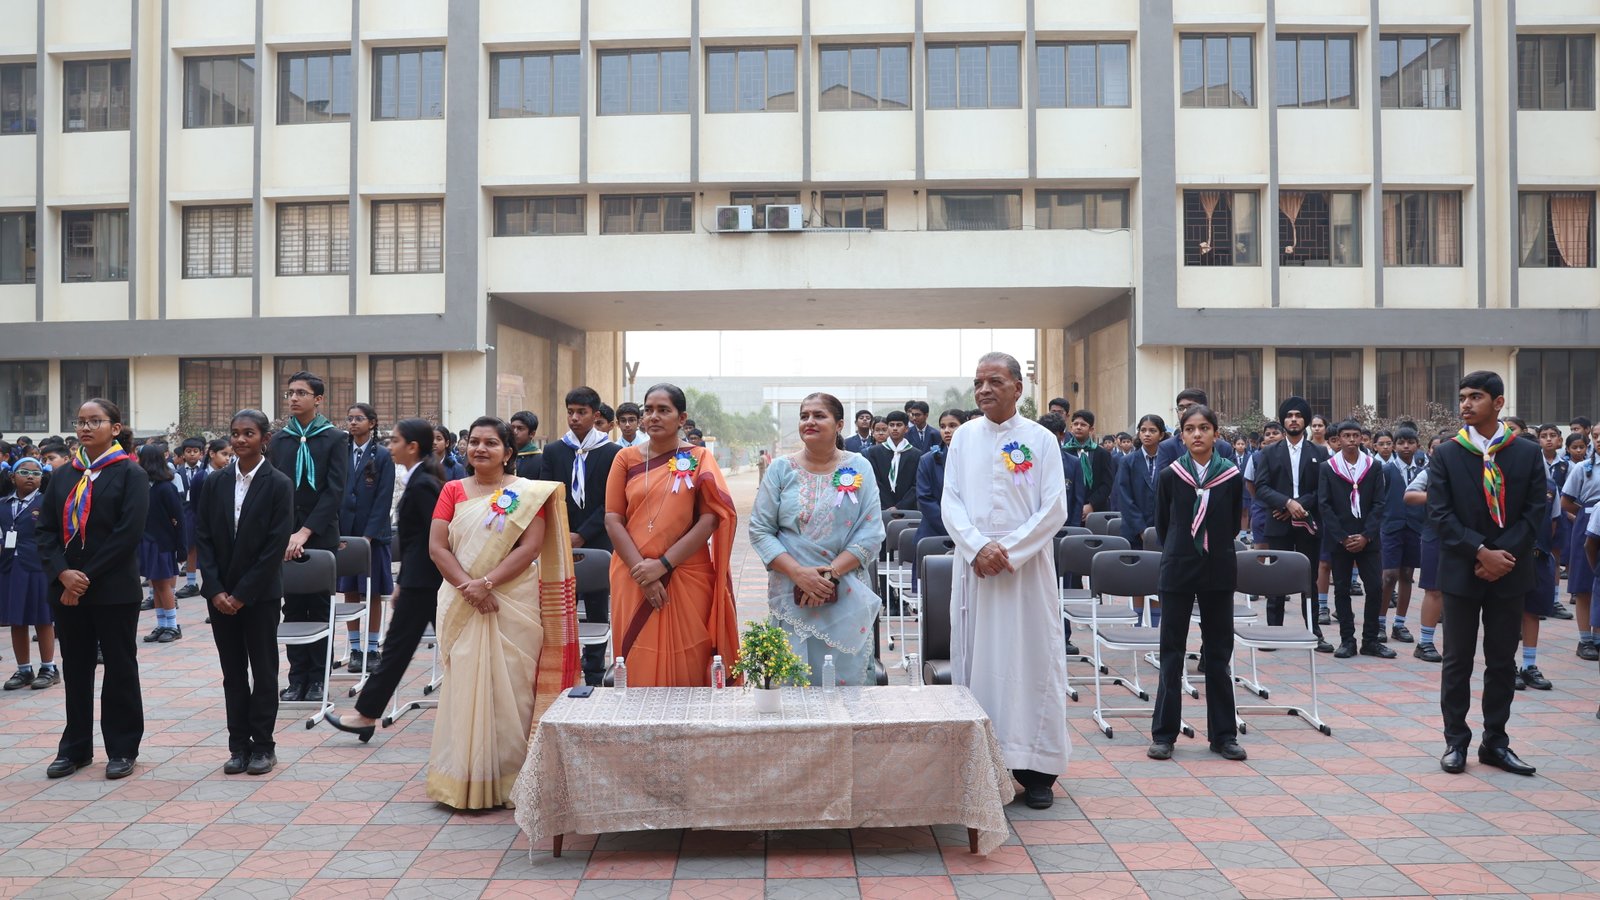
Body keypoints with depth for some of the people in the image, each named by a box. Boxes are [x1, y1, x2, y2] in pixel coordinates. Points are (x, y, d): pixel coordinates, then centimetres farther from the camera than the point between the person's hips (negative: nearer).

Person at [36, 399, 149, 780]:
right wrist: (63, 573, -11)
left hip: (114, 591, -5)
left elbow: (128, 533, -14)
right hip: (66, 588, 5)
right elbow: (44, 529, 5)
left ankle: (122, 749, 16)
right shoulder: (63, 477, 10)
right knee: (75, 669, 13)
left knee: (120, 669, 5)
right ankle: (76, 748, 24)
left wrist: (87, 576, -16)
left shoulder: (130, 474, -5)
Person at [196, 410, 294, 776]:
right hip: (220, 593, 4)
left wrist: (243, 593, -13)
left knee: (264, 671, 5)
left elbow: (276, 545, -11)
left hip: (261, 594, -3)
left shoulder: (279, 485, -8)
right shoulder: (214, 483, 4)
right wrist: (215, 590, -7)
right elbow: (203, 537, 3)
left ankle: (263, 746, 15)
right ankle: (239, 746, 18)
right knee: (233, 673, 10)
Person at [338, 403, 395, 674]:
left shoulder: (383, 456, -2)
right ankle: (355, 649, 14)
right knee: (350, 593, 6)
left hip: (372, 534, -3)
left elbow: (384, 499, -7)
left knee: (373, 594, 4)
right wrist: (337, 533, -3)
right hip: (344, 533, 3)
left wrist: (368, 535, -13)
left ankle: (371, 649, 12)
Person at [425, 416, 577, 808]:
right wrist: (468, 586, -14)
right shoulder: (453, 491, 10)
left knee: (509, 685, -1)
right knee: (464, 684, 2)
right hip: (462, 606, 2)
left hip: (514, 603, -2)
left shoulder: (527, 493, 3)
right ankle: (464, 778, 10)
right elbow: (436, 547, 1)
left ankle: (508, 779, 9)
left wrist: (488, 582, -17)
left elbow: (531, 546, -8)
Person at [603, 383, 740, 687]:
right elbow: (613, 519, 2)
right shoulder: (626, 458, 8)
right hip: (634, 581, 1)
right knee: (638, 667, 4)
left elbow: (710, 519, -6)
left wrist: (663, 564, -13)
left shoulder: (698, 459, 3)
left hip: (688, 579, -1)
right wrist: (641, 570, -10)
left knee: (687, 669, 2)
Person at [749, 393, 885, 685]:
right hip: (791, 595, 0)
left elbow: (871, 533, -3)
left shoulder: (858, 468, 3)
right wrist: (798, 573, -14)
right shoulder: (781, 469, 4)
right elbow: (760, 530, 0)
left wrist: (830, 573, -14)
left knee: (848, 677, 3)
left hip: (847, 596, 0)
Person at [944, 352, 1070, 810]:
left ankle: (1037, 770, 10)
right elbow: (950, 501, 2)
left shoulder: (1040, 440, 1)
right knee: (976, 658, 4)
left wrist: (1008, 550, -14)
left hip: (1027, 567, -2)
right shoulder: (964, 438, 7)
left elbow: (1054, 509, -5)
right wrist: (979, 547, -13)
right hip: (975, 566, 2)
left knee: (1032, 660, 1)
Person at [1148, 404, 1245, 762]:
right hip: (1178, 571, -1)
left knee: (1218, 653, 8)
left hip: (1218, 571, 1)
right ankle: (1164, 733, 11)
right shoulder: (1170, 476, -2)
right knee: (1172, 652, 4)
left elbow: (1233, 523, 12)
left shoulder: (1232, 477, -1)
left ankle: (1223, 733, 18)